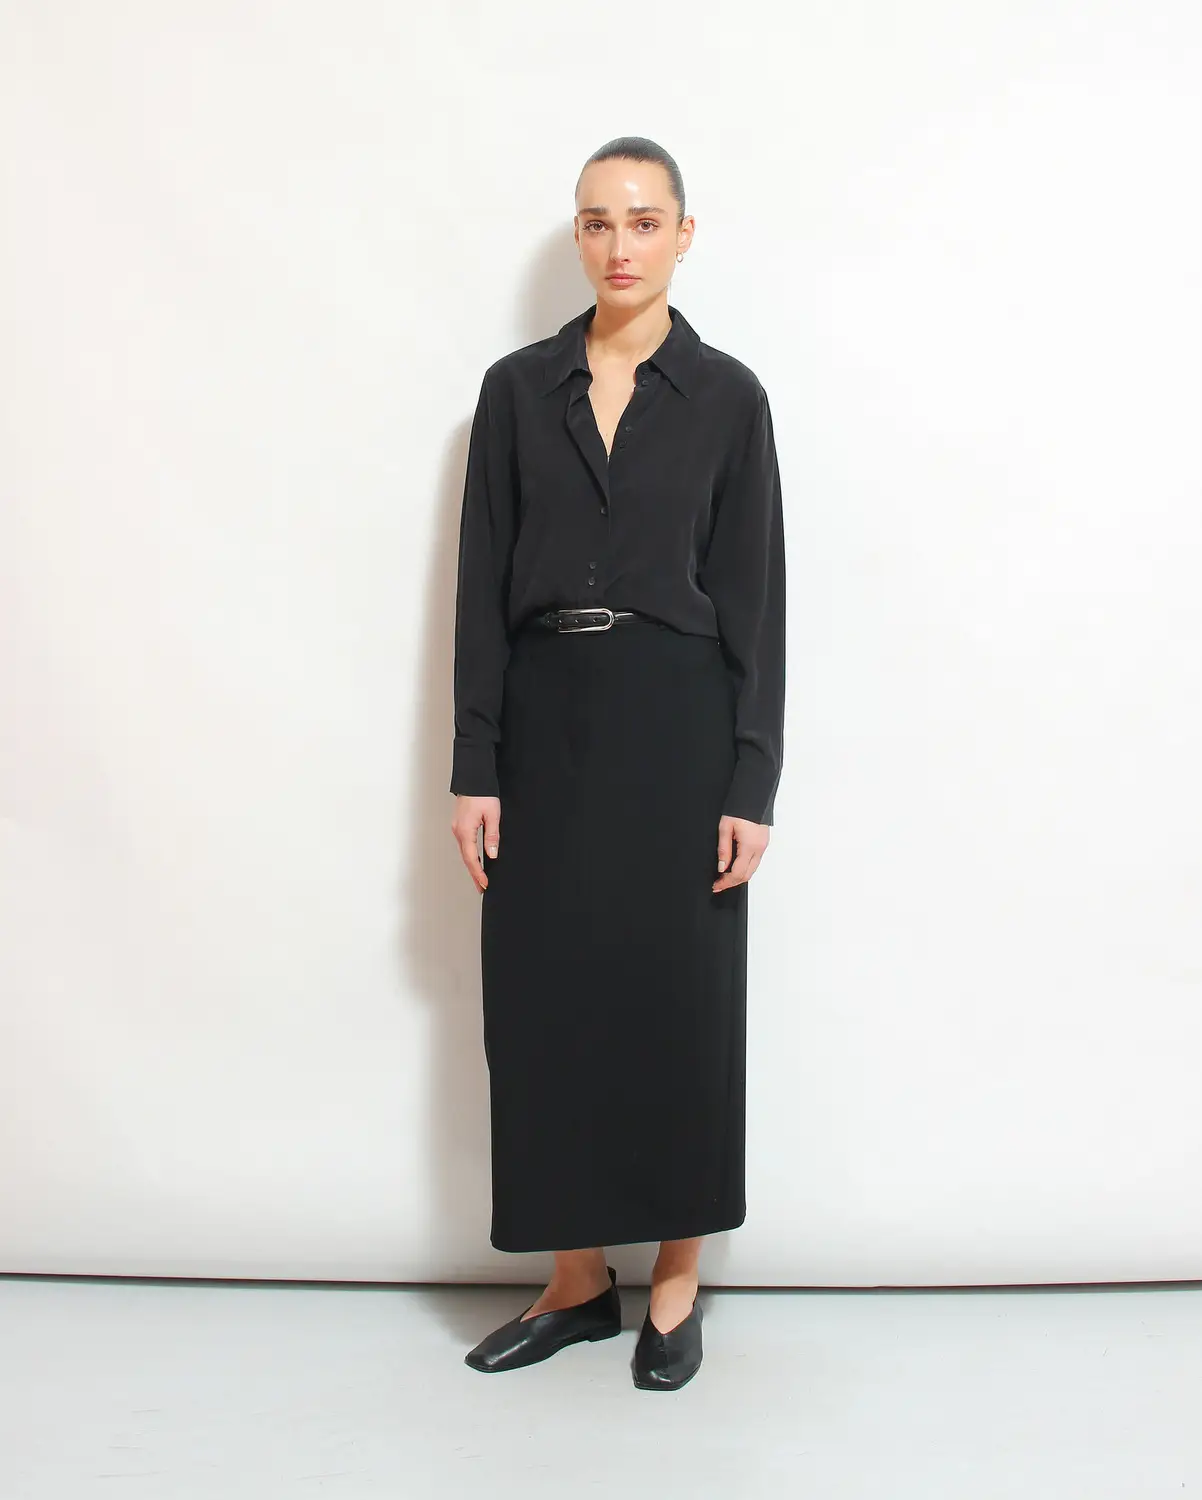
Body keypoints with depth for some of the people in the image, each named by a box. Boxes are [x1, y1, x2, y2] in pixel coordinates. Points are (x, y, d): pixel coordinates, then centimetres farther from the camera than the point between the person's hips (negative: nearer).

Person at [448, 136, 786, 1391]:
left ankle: (676, 1280, 24)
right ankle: (577, 1279, 25)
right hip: (545, 720, 3)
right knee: (543, 1000, 6)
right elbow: (482, 585, 4)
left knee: (676, 998, 4)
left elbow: (753, 596, -1)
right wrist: (475, 768, -2)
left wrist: (752, 783, -7)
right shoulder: (516, 388, 7)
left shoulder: (726, 395, 1)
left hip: (675, 722, -2)